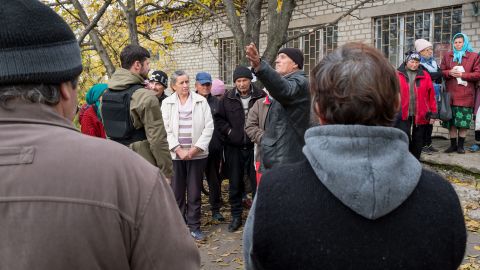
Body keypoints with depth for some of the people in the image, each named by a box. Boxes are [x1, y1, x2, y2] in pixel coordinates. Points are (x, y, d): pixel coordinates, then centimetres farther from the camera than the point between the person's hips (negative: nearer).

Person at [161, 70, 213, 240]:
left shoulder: (201, 101, 3)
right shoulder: (167, 103, 4)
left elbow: (208, 127, -2)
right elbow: (166, 129, -2)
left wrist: (195, 149, -9)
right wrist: (179, 150, -11)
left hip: (197, 154, 0)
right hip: (175, 155, 0)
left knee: (195, 192, 5)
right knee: (177, 192, 5)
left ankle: (194, 226, 15)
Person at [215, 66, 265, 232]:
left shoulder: (261, 97, -4)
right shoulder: (227, 98, 3)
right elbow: (219, 118, 10)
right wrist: (228, 131, -4)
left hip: (255, 147, -2)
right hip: (234, 148, 2)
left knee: (257, 182, 5)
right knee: (235, 183, 10)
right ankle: (236, 216, 22)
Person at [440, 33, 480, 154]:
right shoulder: (447, 56, 14)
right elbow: (441, 72, 11)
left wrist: (462, 75, -12)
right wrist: (449, 72, -10)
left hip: (466, 96, -2)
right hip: (451, 95, 2)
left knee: (464, 121, -1)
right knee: (451, 121, 3)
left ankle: (460, 145, 11)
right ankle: (453, 145, 14)